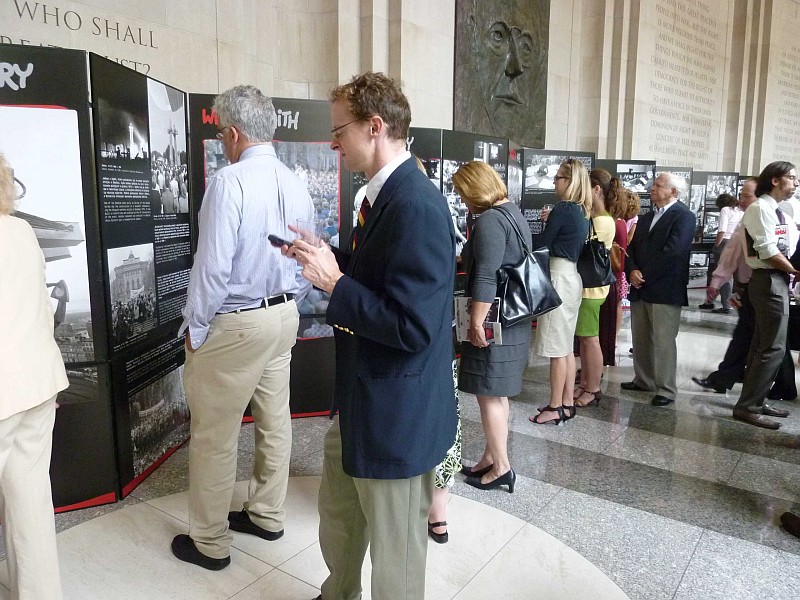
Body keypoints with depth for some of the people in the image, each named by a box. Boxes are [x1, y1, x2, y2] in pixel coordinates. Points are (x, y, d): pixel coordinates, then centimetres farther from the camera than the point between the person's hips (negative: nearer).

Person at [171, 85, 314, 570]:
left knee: (215, 435, 6)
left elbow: (213, 266, -21)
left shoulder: (229, 181, -19)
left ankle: (210, 542, 22)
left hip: (233, 325, -8)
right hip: (284, 317, 8)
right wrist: (287, 308, 17)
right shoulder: (296, 185, 4)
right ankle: (267, 515, 36)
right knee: (275, 421, 18)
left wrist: (194, 330, -9)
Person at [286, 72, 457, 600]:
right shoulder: (386, 194, 6)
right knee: (337, 509, 30)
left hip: (397, 414, -10)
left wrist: (334, 282, -22)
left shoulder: (416, 205, -25)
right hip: (362, 402, 11)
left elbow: (411, 327, -30)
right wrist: (327, 256, 4)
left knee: (395, 552, 13)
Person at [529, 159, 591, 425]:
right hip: (572, 277, 10)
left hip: (559, 278, -10)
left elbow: (540, 244, -9)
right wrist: (550, 222, 16)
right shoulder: (582, 211, 12)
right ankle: (567, 403, 21)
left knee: (556, 348, -3)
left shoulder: (563, 209, -14)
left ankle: (555, 408, 4)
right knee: (566, 346, 14)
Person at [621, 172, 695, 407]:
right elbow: (632, 248, 12)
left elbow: (673, 251, -17)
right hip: (640, 289, 8)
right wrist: (632, 271, -7)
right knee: (640, 339, 13)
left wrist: (645, 274, -13)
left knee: (664, 341, -5)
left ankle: (666, 389, 2)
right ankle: (643, 380, 26)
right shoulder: (646, 218, 20)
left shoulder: (683, 216, -5)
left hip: (665, 289, -8)